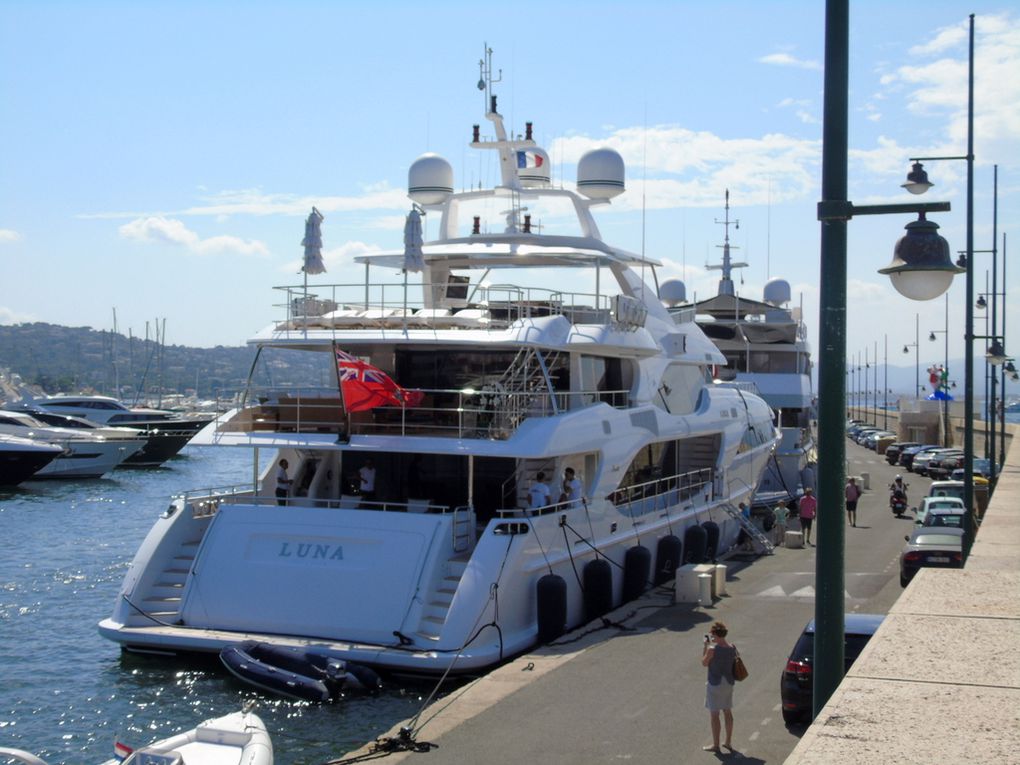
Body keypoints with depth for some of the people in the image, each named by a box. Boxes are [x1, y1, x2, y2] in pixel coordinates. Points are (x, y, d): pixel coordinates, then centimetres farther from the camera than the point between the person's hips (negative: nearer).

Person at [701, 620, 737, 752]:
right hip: (728, 683, 6)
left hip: (715, 684, -6)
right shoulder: (732, 648, -4)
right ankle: (728, 742, 28)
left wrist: (706, 646, -2)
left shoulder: (712, 649, -21)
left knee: (714, 715, 5)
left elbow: (704, 663, -8)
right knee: (727, 712, 18)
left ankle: (715, 745, 11)